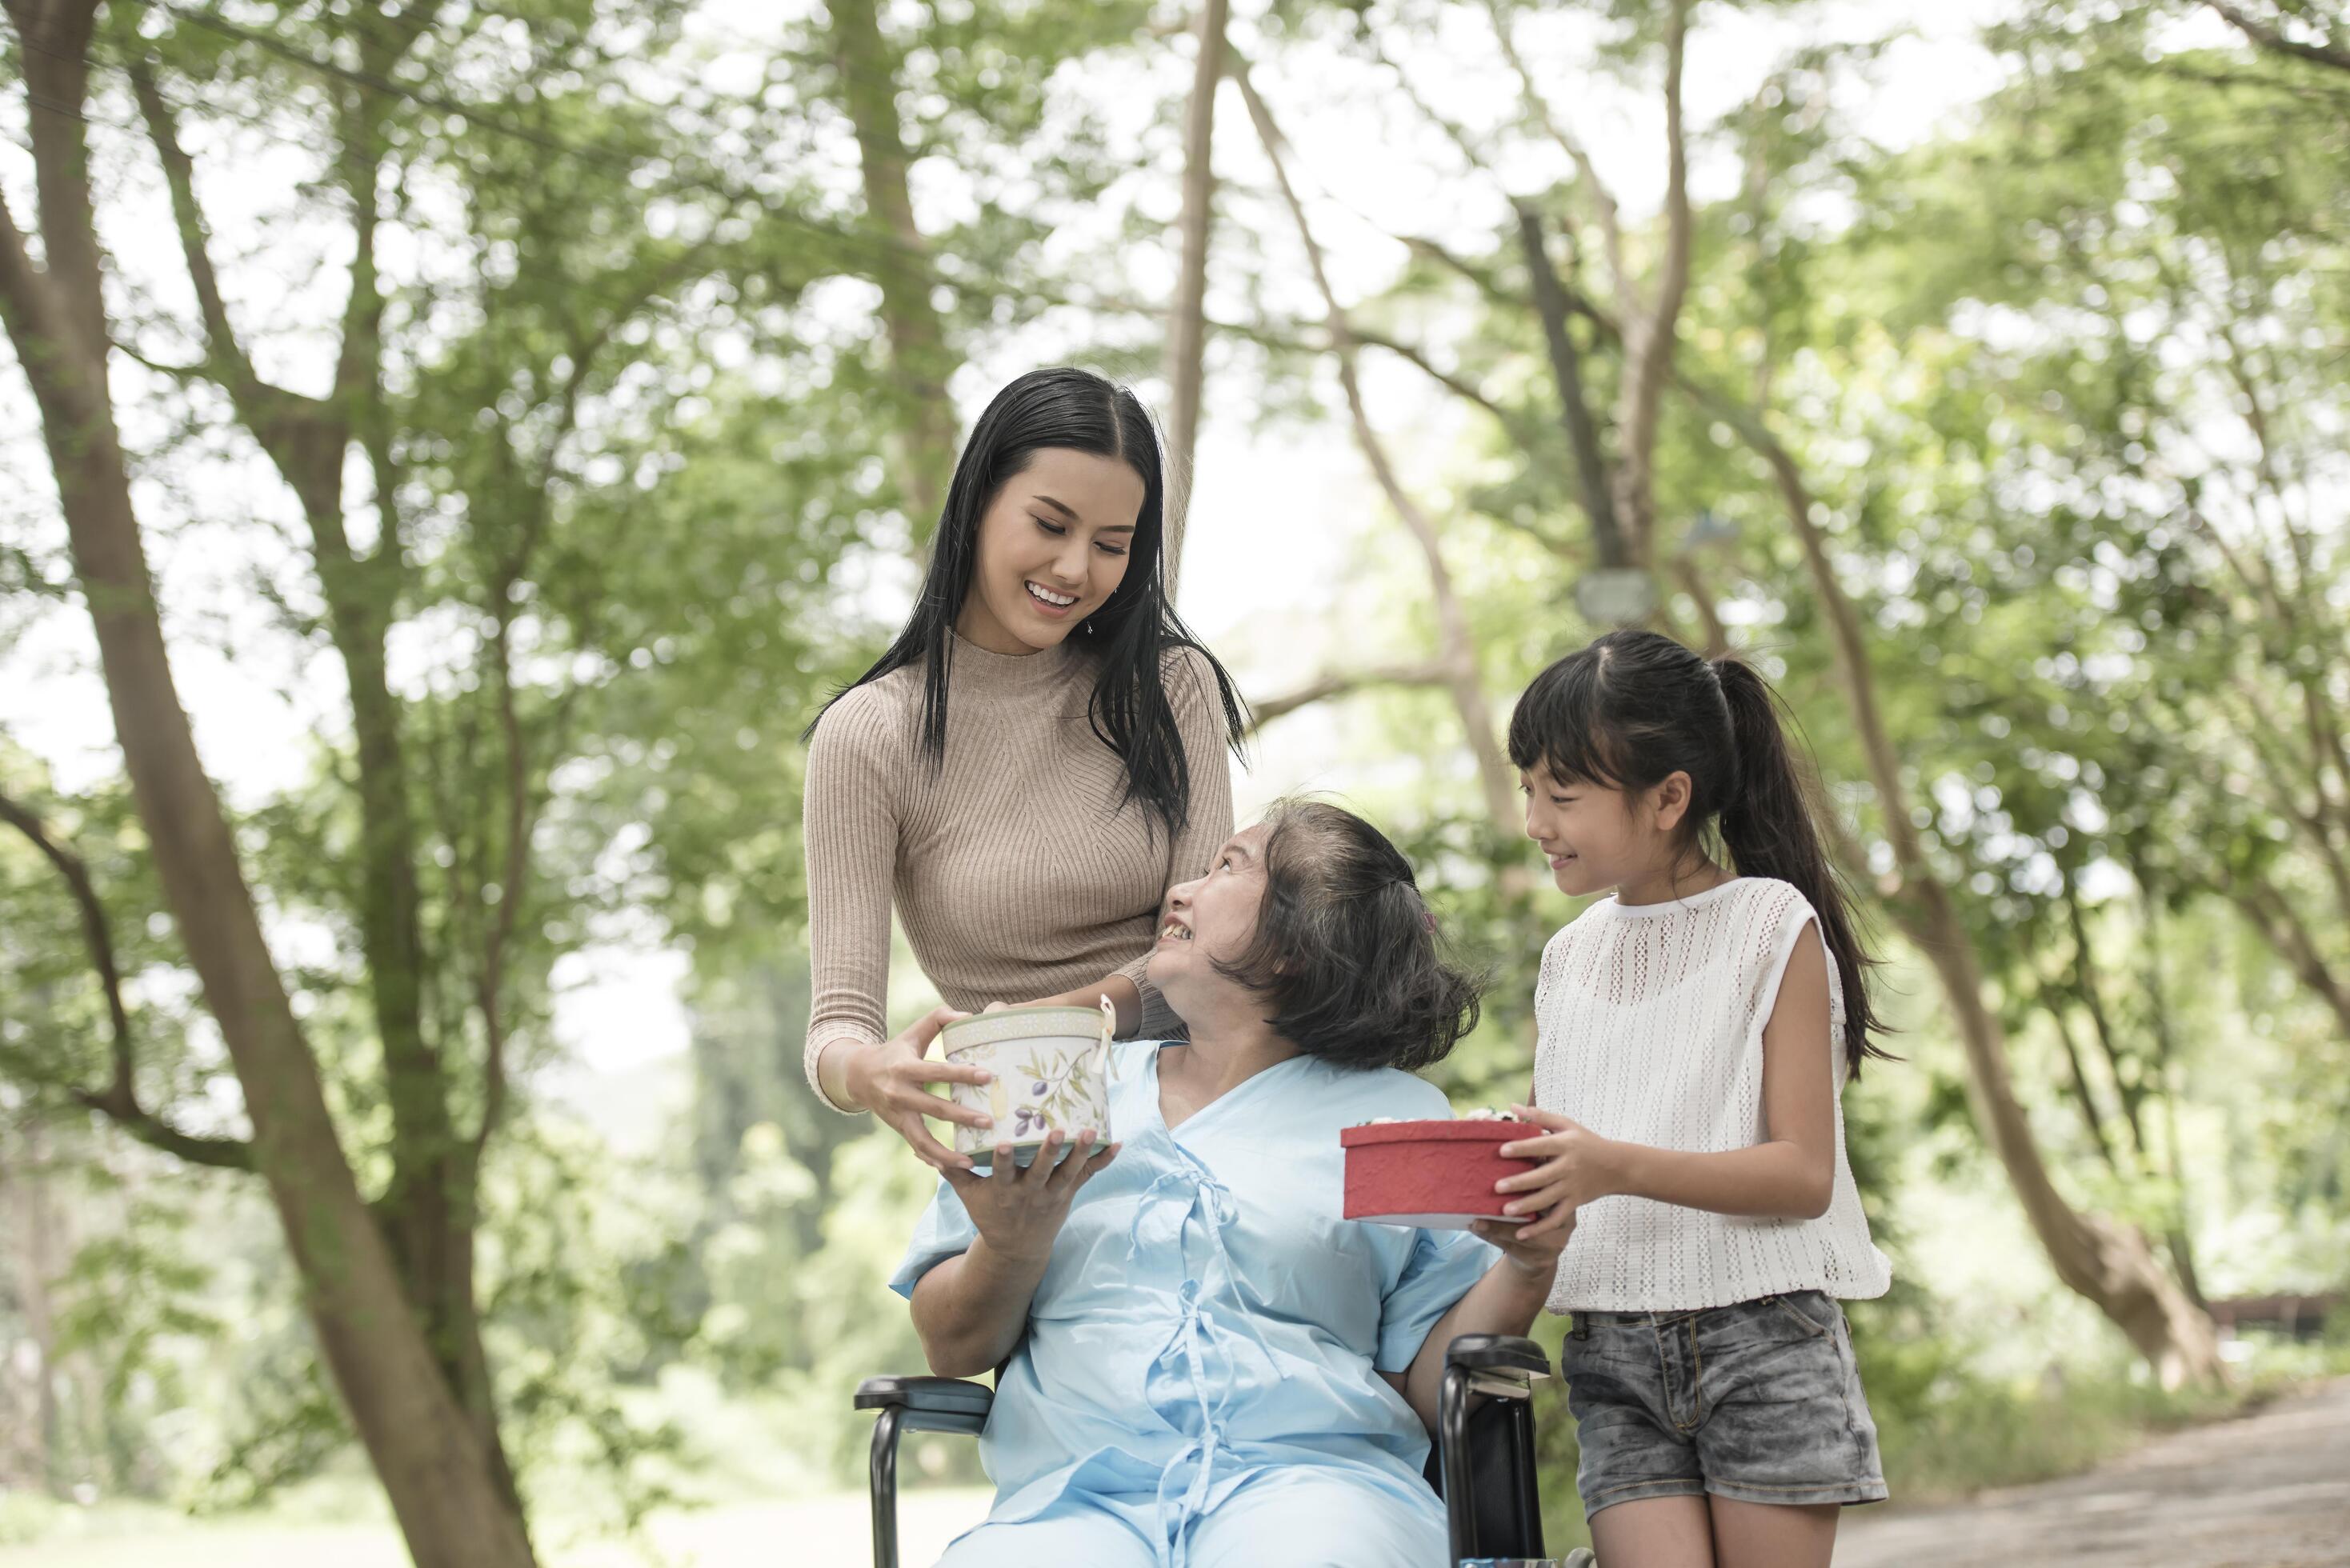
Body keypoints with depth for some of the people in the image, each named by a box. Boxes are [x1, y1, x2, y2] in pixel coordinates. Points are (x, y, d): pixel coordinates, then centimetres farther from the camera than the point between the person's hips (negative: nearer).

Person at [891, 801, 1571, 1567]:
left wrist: (1526, 1265, -7)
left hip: (1313, 1475, -2)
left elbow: (1426, 1388, 9)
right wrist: (1012, 1249, -2)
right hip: (1077, 1496, 3)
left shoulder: (1398, 1116, 16)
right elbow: (952, 1349, 17)